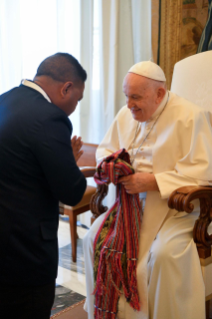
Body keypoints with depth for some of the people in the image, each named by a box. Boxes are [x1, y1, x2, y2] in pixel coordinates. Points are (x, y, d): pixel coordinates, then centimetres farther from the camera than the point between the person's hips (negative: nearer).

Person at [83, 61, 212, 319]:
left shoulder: (190, 117, -12)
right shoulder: (126, 114, 9)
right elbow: (104, 149, 22)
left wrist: (151, 181, -23)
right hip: (132, 201, 6)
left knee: (164, 254, -31)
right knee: (94, 238, -12)